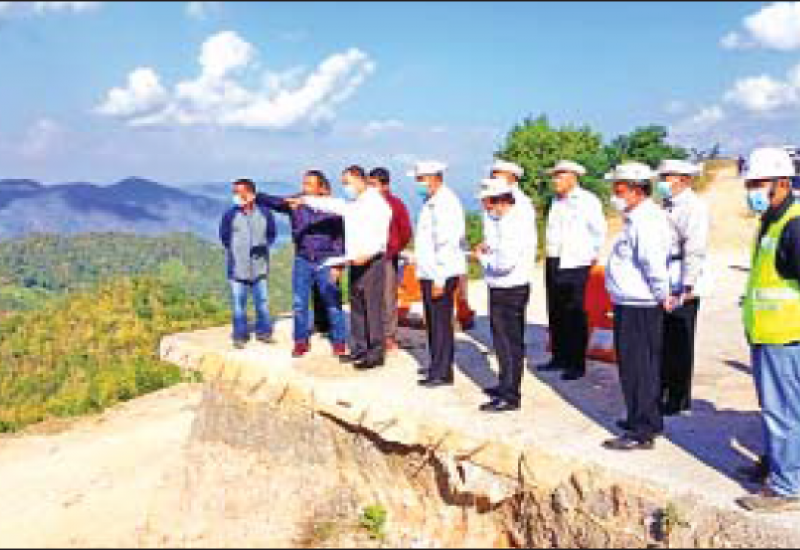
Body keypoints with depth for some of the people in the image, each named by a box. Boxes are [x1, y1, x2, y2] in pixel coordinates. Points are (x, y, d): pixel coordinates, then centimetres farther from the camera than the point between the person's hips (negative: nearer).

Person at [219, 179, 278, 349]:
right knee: (238, 304, 4)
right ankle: (240, 336, 16)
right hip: (237, 267, -1)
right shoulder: (230, 215, -5)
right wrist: (234, 249, 0)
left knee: (262, 301, 7)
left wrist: (264, 245, -1)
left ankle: (263, 332, 23)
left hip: (259, 267, 1)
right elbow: (224, 236, 8)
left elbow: (272, 234, 12)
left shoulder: (265, 214, -1)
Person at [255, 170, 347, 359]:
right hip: (302, 260, 3)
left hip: (325, 262, -3)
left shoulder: (331, 208, -5)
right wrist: (256, 196, -30)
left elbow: (339, 238, -4)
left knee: (333, 304, 2)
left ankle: (339, 342, 15)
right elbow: (274, 202, -11)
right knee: (299, 303, 6)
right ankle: (301, 341, 20)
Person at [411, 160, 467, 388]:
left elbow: (446, 243, -21)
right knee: (433, 321, 17)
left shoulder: (445, 203, -15)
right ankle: (436, 365, 28)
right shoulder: (431, 202, 16)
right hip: (430, 273, 10)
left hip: (441, 274, -10)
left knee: (441, 322, -5)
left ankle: (442, 373, 0)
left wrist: (439, 279, -23)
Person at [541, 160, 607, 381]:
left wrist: (593, 255, -1)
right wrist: (550, 253, 15)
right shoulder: (556, 201, 17)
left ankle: (577, 364, 2)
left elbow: (600, 230, -5)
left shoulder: (587, 200, -5)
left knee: (575, 315, -4)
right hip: (554, 263, 8)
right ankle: (560, 358, 23)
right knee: (556, 313, 12)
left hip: (575, 265, -8)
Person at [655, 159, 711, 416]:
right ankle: (663, 391, 26)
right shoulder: (668, 206, 16)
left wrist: (687, 287, -23)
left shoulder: (694, 207, -11)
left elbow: (695, 250, -18)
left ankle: (679, 399, 11)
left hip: (682, 288, -8)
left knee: (680, 344, 0)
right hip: (663, 286, 8)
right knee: (663, 342, 14)